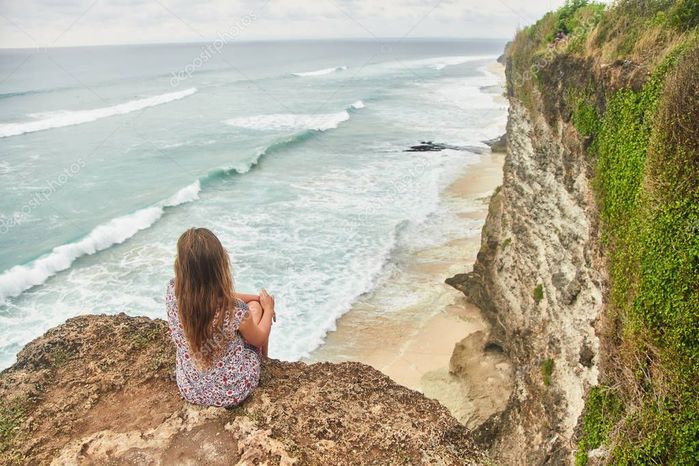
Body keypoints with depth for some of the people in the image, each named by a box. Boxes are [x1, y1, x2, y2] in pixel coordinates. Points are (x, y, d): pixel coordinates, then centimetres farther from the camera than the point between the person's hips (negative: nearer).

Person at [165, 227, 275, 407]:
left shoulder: (172, 292, -21)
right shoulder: (235, 310, -32)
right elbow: (259, 339, -9)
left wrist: (257, 297, 9)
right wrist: (268, 309, 9)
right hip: (232, 392, -3)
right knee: (255, 307, 18)